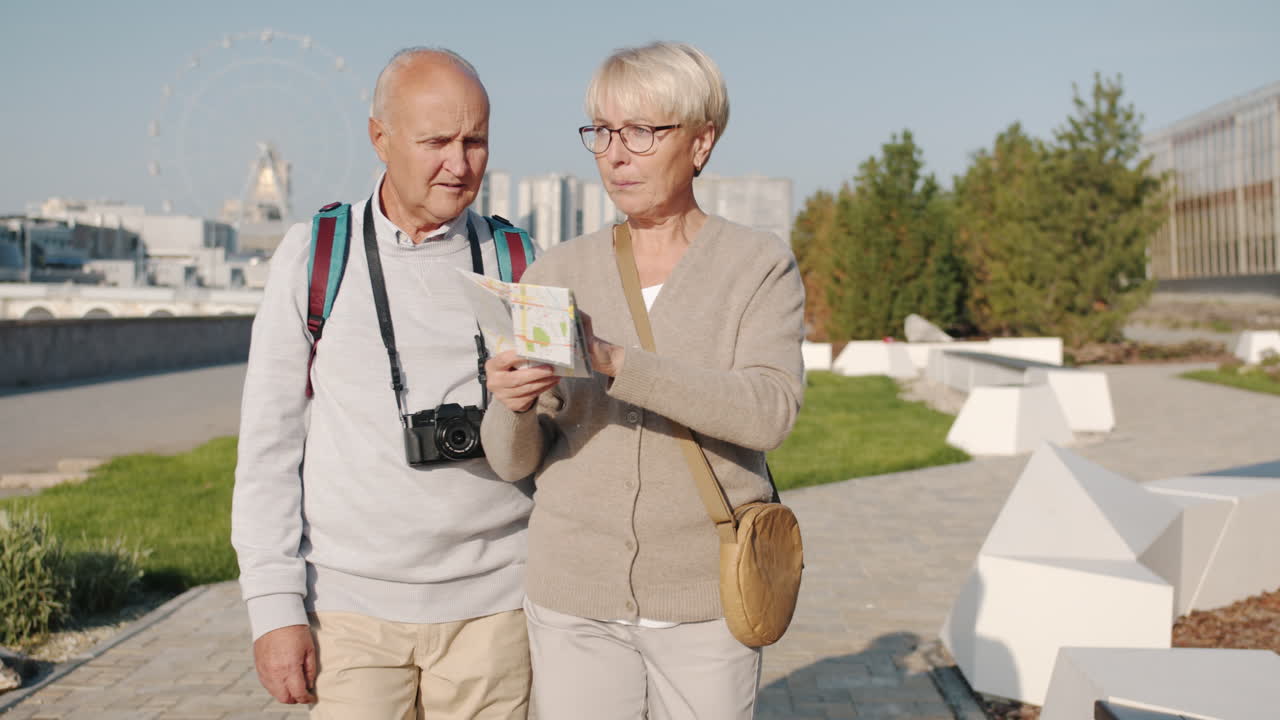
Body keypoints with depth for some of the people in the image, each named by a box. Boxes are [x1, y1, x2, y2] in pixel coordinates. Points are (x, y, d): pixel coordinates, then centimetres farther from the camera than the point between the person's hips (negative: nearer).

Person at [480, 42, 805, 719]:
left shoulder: (760, 265, -3)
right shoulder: (555, 274, 3)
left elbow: (769, 410, -20)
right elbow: (513, 459, 2)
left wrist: (615, 362, -30)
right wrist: (512, 405, -21)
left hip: (704, 595, -2)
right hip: (574, 593, 2)